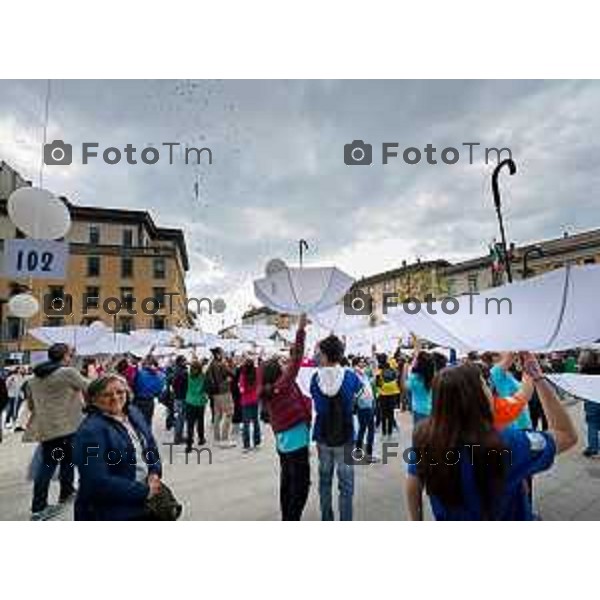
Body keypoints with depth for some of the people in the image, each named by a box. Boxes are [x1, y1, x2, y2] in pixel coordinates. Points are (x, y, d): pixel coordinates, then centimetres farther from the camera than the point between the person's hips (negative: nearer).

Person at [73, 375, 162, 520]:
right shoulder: (90, 431, -22)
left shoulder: (134, 414, -1)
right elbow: (98, 482, -27)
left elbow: (151, 446, 11)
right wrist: (144, 491, -22)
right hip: (108, 513, -7)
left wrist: (155, 473, -7)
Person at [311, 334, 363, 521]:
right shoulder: (350, 376, -14)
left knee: (325, 480, 19)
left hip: (323, 436, 2)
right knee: (346, 484, 10)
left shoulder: (316, 377, -11)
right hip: (345, 437, -2)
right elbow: (358, 388, 7)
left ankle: (326, 519, 33)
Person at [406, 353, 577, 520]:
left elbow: (413, 487, -10)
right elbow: (568, 436, -19)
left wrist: (417, 521, 8)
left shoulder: (423, 435, -24)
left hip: (448, 519, 3)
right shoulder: (505, 443, -35)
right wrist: (538, 378, -19)